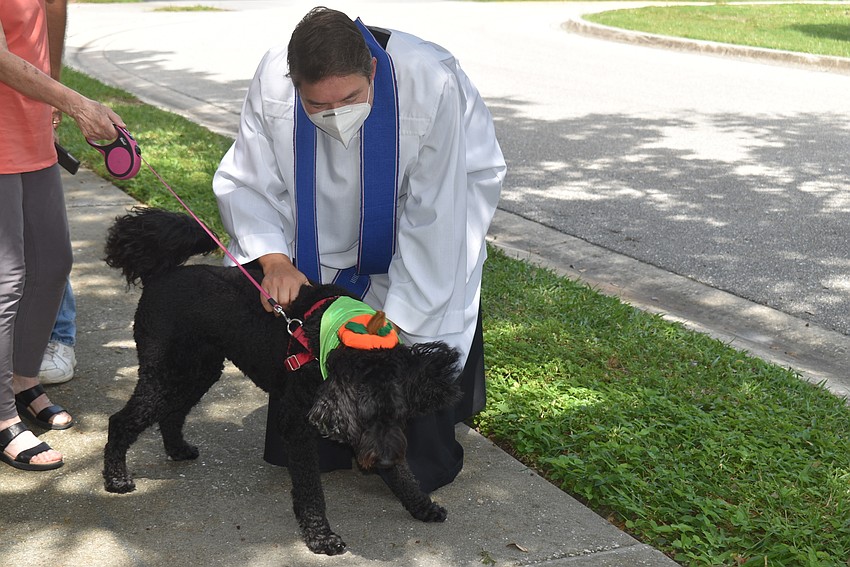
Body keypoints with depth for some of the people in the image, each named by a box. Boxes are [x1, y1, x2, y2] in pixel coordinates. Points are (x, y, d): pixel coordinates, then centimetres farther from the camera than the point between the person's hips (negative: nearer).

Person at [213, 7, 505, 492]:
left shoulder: (434, 84, -39)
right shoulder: (272, 83, -29)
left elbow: (435, 216, -33)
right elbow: (246, 182, -17)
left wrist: (395, 317, -31)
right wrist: (275, 259, -35)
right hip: (330, 227, 3)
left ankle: (431, 464, 19)